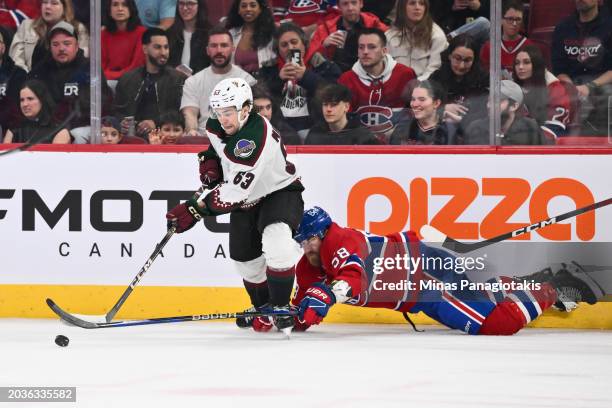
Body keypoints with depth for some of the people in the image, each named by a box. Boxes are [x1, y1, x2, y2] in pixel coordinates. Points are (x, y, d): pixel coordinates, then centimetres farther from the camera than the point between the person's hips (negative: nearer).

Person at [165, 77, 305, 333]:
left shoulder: (255, 139, -37)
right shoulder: (216, 127, -11)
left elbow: (235, 191, -38)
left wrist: (196, 210, -37)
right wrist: (210, 162, -5)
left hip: (280, 191, -8)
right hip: (248, 198, 8)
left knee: (276, 240, -32)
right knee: (244, 255, 9)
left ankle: (281, 307, -19)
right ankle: (263, 307, 34)